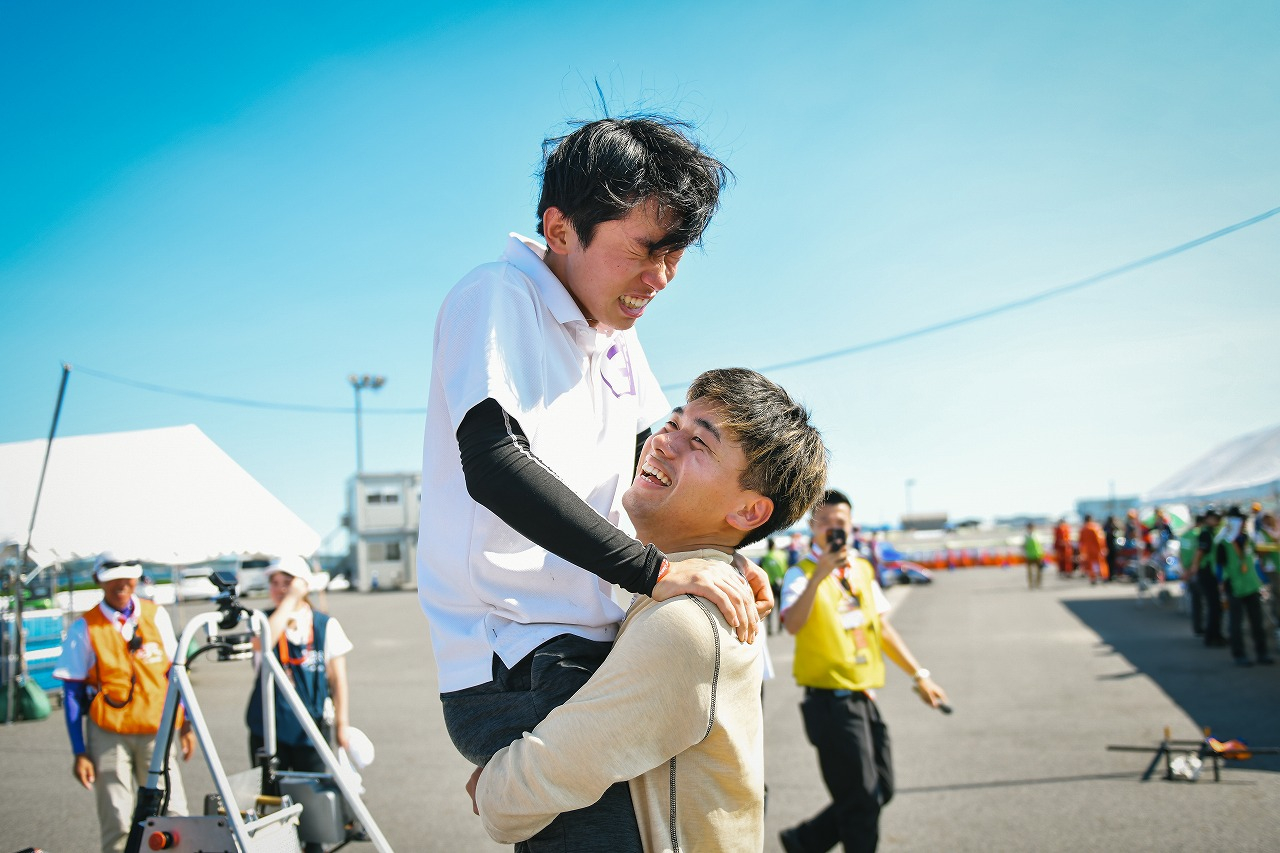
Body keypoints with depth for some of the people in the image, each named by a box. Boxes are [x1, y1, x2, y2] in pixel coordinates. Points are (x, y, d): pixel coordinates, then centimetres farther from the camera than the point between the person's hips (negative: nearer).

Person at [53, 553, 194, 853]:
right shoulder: (85, 629, -1)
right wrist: (80, 753, -1)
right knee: (116, 825, 0)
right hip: (108, 735, -2)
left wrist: (186, 724, 9)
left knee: (174, 816, -3)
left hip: (157, 732, 2)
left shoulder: (156, 615, 6)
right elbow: (73, 694, 2)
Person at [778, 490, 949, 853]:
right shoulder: (802, 574, -10)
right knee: (861, 800, -1)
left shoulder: (862, 570, 10)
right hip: (830, 702, -7)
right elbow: (793, 624, -30)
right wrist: (819, 575, -36)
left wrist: (919, 675, 16)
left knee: (880, 792, 13)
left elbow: (883, 629, 18)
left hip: (864, 698, 7)